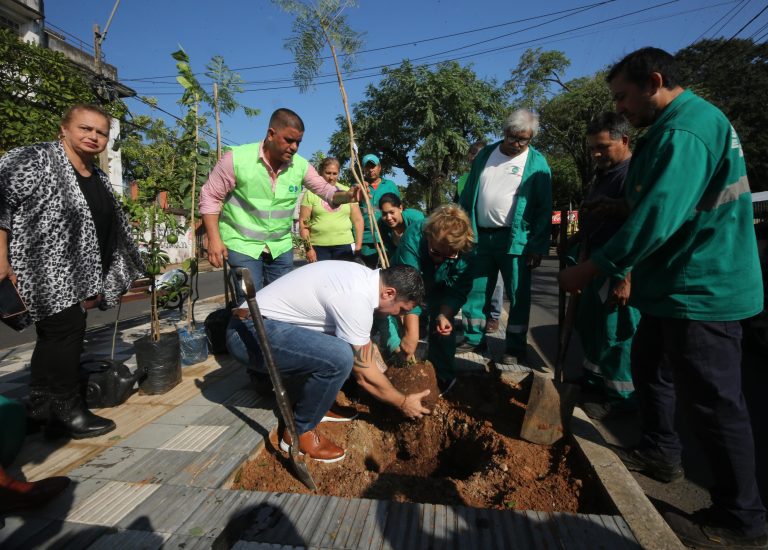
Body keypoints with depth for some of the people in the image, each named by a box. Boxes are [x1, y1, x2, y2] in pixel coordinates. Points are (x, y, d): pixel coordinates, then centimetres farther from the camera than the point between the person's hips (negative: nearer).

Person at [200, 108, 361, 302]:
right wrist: (214, 239, -14)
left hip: (281, 246, 4)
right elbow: (210, 197, -8)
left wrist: (347, 195, -23)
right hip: (243, 244, -4)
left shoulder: (300, 165, -5)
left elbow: (326, 190, 0)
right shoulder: (237, 158, -15)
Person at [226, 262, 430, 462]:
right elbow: (364, 375, -13)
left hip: (265, 322, 10)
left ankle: (316, 406, 17)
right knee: (340, 358, -27)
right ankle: (300, 432, -4)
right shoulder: (356, 300, -23)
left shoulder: (364, 275, 5)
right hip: (250, 333, -10)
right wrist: (403, 403, 0)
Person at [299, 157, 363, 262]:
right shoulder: (311, 193, 4)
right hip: (318, 247, -1)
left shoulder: (347, 192, 9)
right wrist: (308, 247, -7)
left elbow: (358, 220, 9)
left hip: (344, 246, 2)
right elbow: (303, 222, 0)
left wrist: (358, 244, 2)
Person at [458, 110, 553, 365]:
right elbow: (468, 194, 13)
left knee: (518, 295, 3)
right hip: (479, 236, 4)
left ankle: (515, 348, 16)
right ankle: (473, 339, 24)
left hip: (515, 240, -4)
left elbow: (544, 208, -5)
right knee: (475, 291, 10)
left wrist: (538, 246, -11)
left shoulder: (537, 163, -1)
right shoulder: (485, 154, 11)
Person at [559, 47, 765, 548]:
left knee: (713, 400, 0)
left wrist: (593, 269, -21)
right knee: (650, 368, 22)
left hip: (700, 290, -11)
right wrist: (625, 271, 18)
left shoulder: (684, 130, -19)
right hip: (678, 285, 11)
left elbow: (658, 218, -28)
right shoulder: (679, 125, 16)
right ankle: (661, 452, 40)